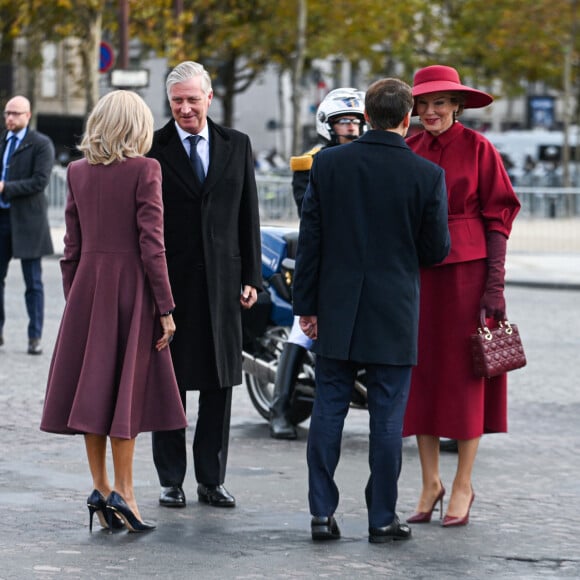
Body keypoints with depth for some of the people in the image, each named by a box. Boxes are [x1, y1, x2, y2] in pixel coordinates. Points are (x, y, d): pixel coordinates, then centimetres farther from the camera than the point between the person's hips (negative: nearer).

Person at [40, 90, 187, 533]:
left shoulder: (78, 172, 5)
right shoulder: (144, 170, -9)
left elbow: (72, 245, 7)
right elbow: (151, 244, -12)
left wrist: (73, 299, 14)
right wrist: (165, 308, -8)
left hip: (88, 283, 4)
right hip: (132, 284, -4)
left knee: (91, 386, 9)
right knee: (126, 386, 0)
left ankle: (101, 488, 11)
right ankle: (122, 492, -3)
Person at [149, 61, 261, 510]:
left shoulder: (237, 146, 8)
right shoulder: (153, 148, -1)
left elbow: (248, 216, 10)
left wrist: (251, 278, 4)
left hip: (222, 282, 3)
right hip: (170, 282, -2)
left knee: (220, 383, 6)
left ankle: (211, 479, 14)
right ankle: (171, 480, 10)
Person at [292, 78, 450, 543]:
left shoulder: (328, 164, -2)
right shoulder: (427, 175, -8)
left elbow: (310, 239, 0)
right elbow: (436, 250, -3)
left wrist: (306, 304, 6)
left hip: (337, 311, 2)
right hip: (395, 313, -2)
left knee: (329, 409, 7)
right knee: (387, 417, 4)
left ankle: (322, 513, 6)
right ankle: (382, 518, 7)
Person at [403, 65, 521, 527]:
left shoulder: (478, 149, -4)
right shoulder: (408, 151, 7)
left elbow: (499, 215, -5)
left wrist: (495, 284, -11)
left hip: (466, 271, -4)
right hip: (417, 272, 4)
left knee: (465, 375, 0)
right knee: (421, 373, 5)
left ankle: (463, 486, 8)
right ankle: (430, 482, 14)